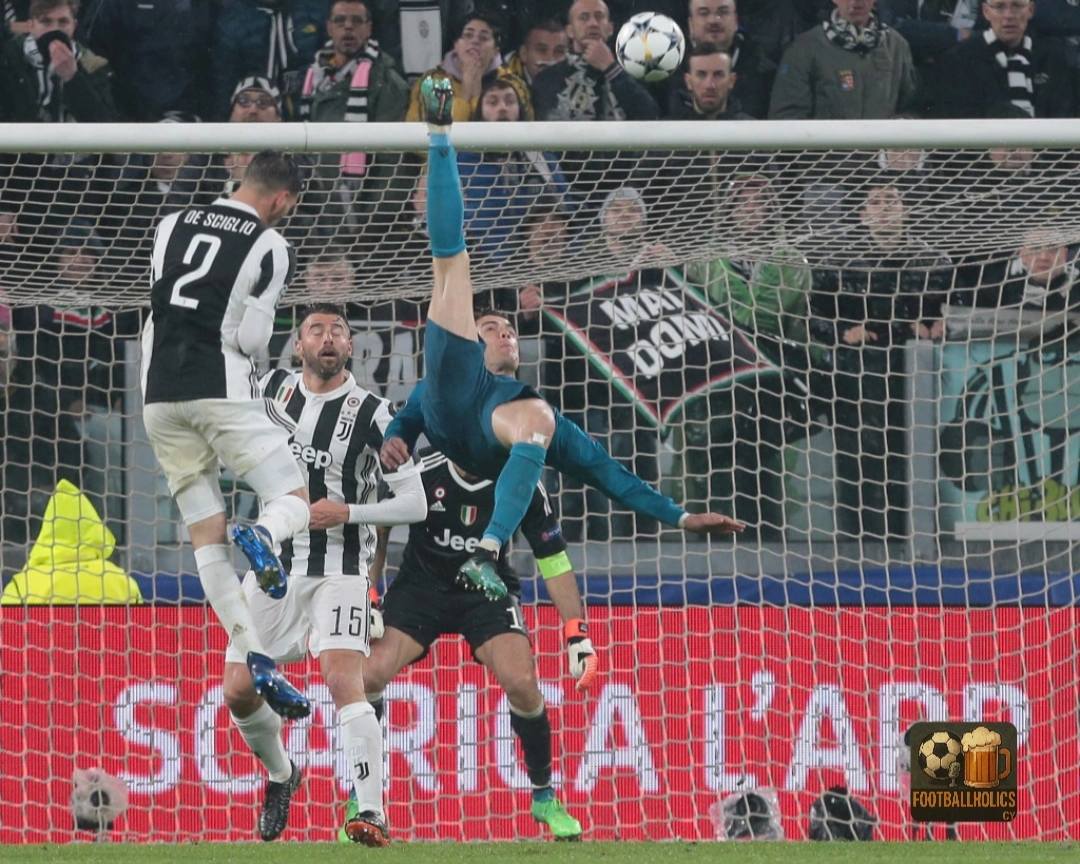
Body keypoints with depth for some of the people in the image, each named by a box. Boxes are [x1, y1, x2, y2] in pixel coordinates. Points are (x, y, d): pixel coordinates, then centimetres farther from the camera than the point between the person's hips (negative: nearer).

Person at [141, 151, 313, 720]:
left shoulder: (171, 226, 13)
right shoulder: (269, 247, -2)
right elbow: (251, 337, -6)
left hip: (159, 396, 5)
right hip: (223, 391, -5)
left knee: (206, 535, 6)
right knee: (294, 501, 6)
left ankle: (254, 658, -3)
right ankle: (262, 538, -30)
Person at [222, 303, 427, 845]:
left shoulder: (371, 414, -9)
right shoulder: (272, 389, 5)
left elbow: (415, 504, -10)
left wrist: (348, 513, -20)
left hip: (339, 571, -5)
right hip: (272, 565, 5)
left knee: (343, 679, -23)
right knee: (238, 690, 4)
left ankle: (371, 814, -29)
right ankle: (280, 775, 33)